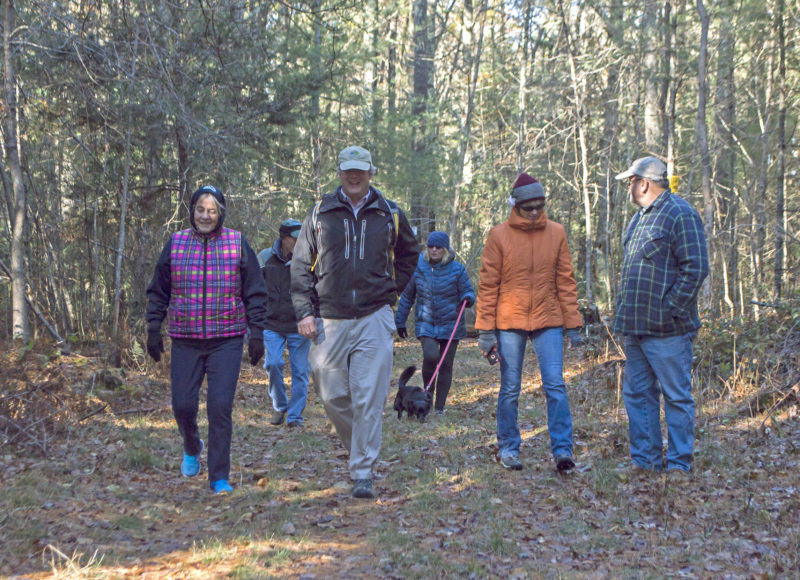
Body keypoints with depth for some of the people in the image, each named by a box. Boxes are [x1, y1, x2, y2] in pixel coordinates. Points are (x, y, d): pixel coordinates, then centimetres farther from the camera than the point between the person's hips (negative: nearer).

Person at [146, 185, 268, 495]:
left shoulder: (238, 244, 2)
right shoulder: (175, 244, 6)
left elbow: (255, 293, 5)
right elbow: (158, 292, 13)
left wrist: (256, 333, 1)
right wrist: (154, 329, 7)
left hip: (227, 341, -2)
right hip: (185, 341, 2)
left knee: (220, 406, -8)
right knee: (183, 405, 2)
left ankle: (219, 476, 4)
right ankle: (192, 447, 35)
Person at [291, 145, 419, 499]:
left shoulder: (389, 215, 6)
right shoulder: (320, 214, 6)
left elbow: (409, 254, 24)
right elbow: (301, 266, 8)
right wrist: (304, 312, 0)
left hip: (374, 320, -1)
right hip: (330, 320, 1)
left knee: (369, 399, -7)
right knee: (332, 396, 4)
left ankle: (362, 473, 0)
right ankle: (359, 448, 30)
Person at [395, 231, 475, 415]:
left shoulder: (457, 269, -1)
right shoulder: (418, 267, 2)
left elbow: (468, 292, 4)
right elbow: (407, 296, 12)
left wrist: (466, 298, -22)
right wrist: (400, 321, 15)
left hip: (450, 324, 0)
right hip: (426, 324, 0)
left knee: (446, 364, 3)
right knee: (430, 356, -22)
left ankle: (439, 405, 16)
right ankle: (428, 391, 4)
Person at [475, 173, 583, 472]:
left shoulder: (556, 233, 5)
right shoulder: (499, 235, -2)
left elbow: (566, 281, 8)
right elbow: (488, 285, 0)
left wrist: (573, 324, 4)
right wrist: (486, 328, -4)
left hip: (548, 321, 1)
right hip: (510, 322, -1)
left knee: (555, 385, -6)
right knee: (510, 389, 6)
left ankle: (562, 449, -2)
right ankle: (508, 449, 18)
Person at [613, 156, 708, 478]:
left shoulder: (680, 214, -11)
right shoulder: (639, 217, 18)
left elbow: (696, 268, -16)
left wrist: (670, 308, -17)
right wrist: (623, 310, 16)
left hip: (666, 329, -9)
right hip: (635, 327, 9)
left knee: (676, 397, 0)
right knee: (637, 395, 12)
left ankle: (679, 464, 7)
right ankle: (645, 459, 21)